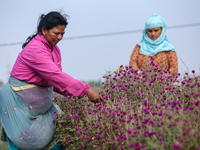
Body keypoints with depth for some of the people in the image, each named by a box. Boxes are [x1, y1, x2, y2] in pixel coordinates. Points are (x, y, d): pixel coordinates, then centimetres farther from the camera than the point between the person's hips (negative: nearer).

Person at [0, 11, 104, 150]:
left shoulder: (54, 49, 5)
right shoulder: (35, 49, -24)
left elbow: (56, 77, 7)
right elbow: (55, 75, -31)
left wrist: (72, 93, -10)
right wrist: (85, 89, -32)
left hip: (40, 98, 9)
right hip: (20, 98, -9)